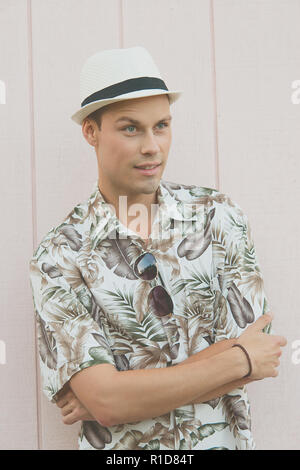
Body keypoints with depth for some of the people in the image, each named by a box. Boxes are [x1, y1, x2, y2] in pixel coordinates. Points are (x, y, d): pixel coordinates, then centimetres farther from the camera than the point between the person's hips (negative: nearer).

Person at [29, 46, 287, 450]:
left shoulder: (220, 216, -6)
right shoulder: (59, 258, -12)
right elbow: (106, 400, -20)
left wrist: (126, 394, -18)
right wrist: (241, 360, -17)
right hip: (122, 448, -2)